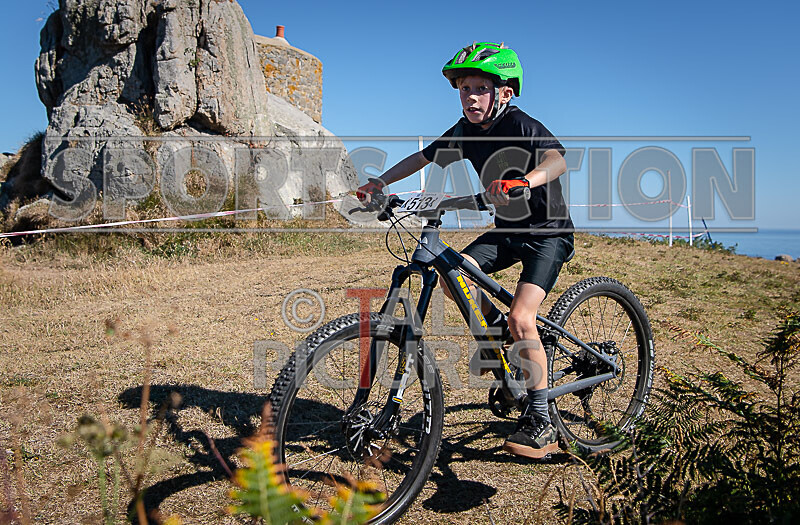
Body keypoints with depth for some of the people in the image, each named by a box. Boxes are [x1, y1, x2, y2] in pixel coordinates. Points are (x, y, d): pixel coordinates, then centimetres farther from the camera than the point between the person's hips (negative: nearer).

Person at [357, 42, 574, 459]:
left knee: (521, 316, -21)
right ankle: (500, 330, 10)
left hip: (548, 232, -6)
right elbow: (421, 159, 7)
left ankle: (541, 425, -9)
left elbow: (557, 160, -38)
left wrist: (523, 182, -59)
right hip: (507, 228, 7)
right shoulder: (466, 131, -1)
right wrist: (377, 184, -5)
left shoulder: (523, 126, -20)